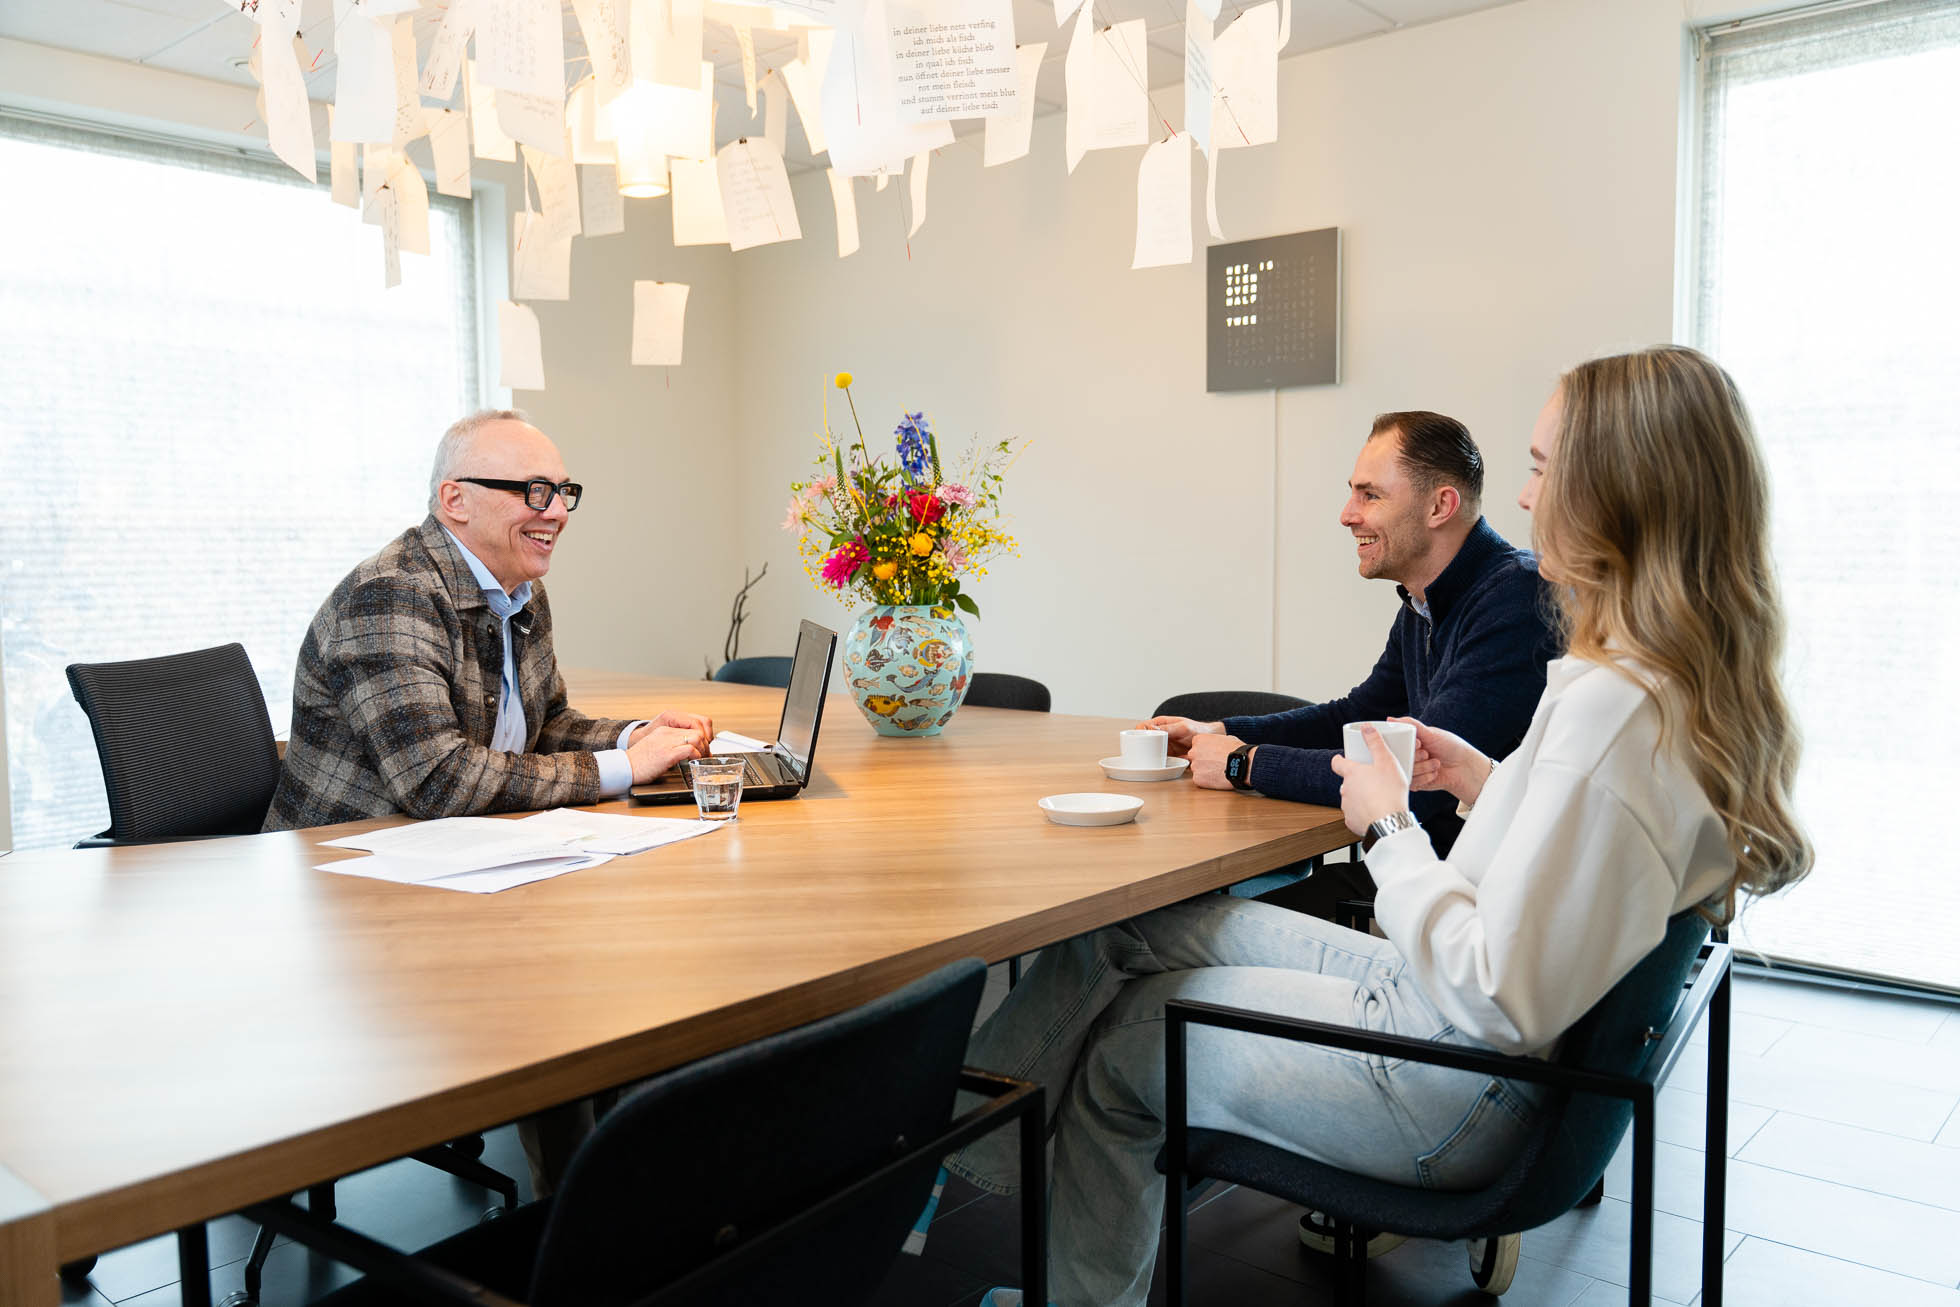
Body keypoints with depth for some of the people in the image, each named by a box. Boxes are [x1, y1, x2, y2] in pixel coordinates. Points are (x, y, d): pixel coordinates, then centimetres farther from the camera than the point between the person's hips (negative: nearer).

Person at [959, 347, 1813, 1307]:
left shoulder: (1613, 704, -29)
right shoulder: (1696, 689, 2)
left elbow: (1498, 1001, -30)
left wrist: (1390, 827, -17)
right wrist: (1494, 786, 5)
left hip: (1456, 1091, -9)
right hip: (1441, 1009, 9)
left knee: (1116, 1042, 8)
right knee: (1122, 929, 9)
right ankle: (960, 1138, 21)